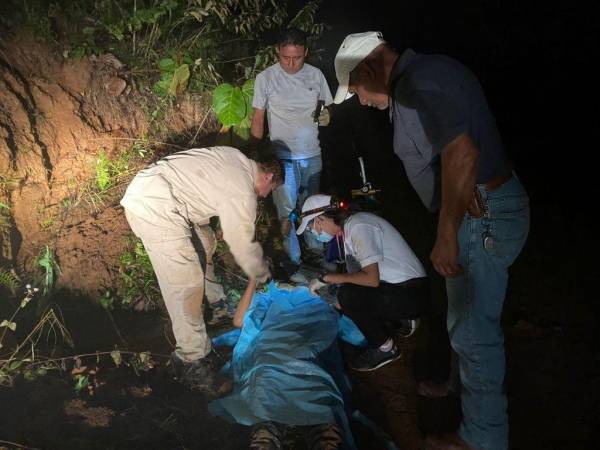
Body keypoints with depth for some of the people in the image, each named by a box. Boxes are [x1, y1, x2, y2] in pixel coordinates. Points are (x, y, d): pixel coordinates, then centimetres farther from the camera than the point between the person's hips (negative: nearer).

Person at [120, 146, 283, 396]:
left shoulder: (236, 157, 14)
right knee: (186, 284, -7)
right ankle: (192, 358, 4)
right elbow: (244, 247, -3)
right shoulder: (242, 194, -12)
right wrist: (264, 276, 16)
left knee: (203, 243, 25)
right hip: (154, 209, -11)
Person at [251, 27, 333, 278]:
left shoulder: (316, 75, 2)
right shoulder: (266, 78, -6)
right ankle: (293, 260, 11)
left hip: (312, 155, 3)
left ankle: (314, 244, 31)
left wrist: (326, 116, -11)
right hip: (282, 156, -3)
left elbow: (326, 107, 12)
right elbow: (258, 118, -1)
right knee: (286, 211, -1)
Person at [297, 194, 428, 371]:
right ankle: (397, 320, 18)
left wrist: (327, 278, -20)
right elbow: (358, 275, 15)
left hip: (411, 295, -9)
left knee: (348, 295, -23)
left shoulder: (359, 227, -21)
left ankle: (385, 349, -3)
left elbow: (372, 279, -28)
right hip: (398, 286, 9)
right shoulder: (350, 225, 8)